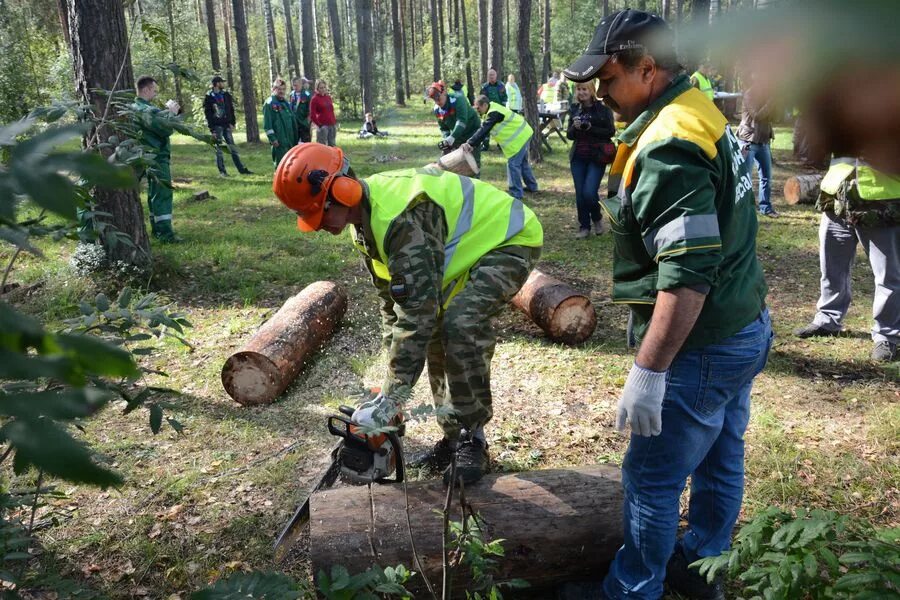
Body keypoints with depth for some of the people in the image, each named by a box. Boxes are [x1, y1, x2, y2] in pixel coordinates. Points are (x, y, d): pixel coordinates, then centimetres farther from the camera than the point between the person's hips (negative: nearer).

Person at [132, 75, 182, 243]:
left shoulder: (138, 107, 13)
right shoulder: (145, 110, -19)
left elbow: (158, 124, 17)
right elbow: (166, 129, -24)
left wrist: (168, 111, 4)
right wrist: (171, 112, -10)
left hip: (152, 157, 11)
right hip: (157, 158, -11)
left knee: (155, 193, 17)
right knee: (163, 194, -10)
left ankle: (157, 228, 25)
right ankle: (165, 233, -11)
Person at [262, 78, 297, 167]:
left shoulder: (287, 103, 16)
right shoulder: (269, 103, -7)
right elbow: (267, 123, -12)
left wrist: (295, 138, 19)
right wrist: (272, 138, -18)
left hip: (290, 140, 7)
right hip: (279, 141, -7)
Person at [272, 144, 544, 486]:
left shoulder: (402, 217, -35)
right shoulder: (365, 224, -2)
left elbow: (418, 310, -37)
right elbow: (393, 303, 4)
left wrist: (390, 401, -32)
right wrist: (393, 387, 3)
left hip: (509, 239, -10)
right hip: (468, 251, 10)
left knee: (461, 323, -28)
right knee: (436, 331, 5)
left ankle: (472, 438, -11)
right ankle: (453, 435, 19)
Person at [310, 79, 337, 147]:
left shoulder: (328, 97, 14)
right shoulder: (314, 99, -4)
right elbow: (312, 115, -7)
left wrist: (335, 122, 11)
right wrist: (319, 124, -12)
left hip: (332, 125, 6)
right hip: (323, 126, -6)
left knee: (332, 146, 10)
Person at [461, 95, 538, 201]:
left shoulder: (494, 113, -26)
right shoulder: (491, 111, 7)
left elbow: (483, 131, -32)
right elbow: (483, 130, 4)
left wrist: (470, 143, -34)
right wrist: (473, 145, -5)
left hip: (519, 137, -11)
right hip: (523, 134, 11)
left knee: (513, 164, -9)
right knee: (522, 162, 22)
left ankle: (516, 193, -4)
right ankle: (532, 186, 36)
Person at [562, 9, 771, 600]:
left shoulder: (668, 150, -24)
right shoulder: (704, 112, 7)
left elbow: (688, 276, -29)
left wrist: (647, 371, -26)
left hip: (703, 347, -10)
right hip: (746, 328, 10)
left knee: (651, 479, 5)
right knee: (720, 459, 22)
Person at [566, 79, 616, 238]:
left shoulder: (603, 109, -5)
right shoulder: (574, 109, 8)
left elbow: (611, 132, -7)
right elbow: (569, 135, 9)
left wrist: (591, 128, -18)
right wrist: (574, 127, -12)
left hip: (597, 157, -4)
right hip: (578, 157, 4)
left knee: (589, 192, -13)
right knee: (580, 194, 5)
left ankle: (597, 219, 15)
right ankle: (584, 227, 18)